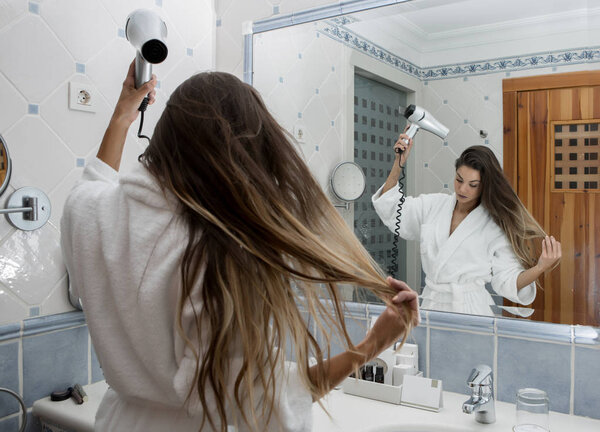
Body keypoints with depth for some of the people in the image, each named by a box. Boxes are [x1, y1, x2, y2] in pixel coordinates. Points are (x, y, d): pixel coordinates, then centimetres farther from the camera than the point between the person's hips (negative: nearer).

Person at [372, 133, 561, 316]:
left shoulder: (495, 227, -2)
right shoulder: (433, 205, 8)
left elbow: (507, 282, -3)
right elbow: (391, 211, 13)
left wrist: (540, 268, -21)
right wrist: (399, 163, 4)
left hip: (470, 311, -2)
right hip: (430, 306, 3)